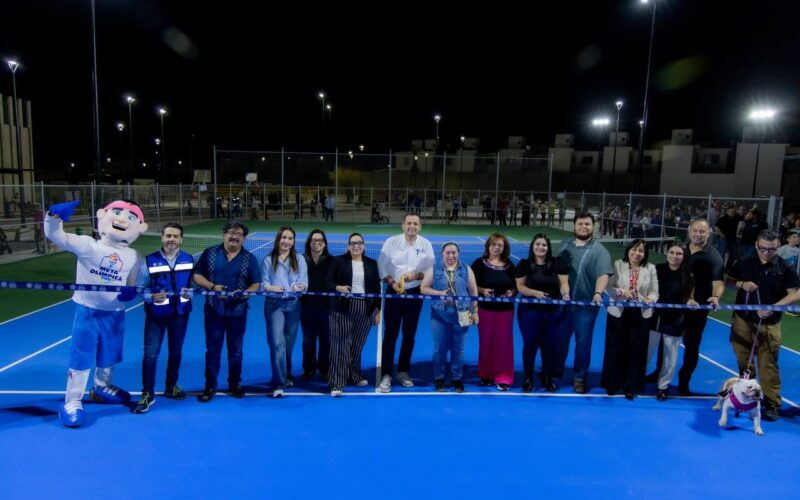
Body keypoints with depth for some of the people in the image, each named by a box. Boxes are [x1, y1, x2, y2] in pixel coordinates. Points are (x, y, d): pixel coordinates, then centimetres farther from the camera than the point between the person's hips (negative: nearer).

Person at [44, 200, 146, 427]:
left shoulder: (133, 256, 0)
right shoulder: (88, 245, -11)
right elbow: (56, 236, -19)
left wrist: (130, 293, -16)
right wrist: (55, 216, -37)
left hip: (115, 313, 4)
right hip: (88, 310, -4)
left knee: (109, 356, 21)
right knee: (81, 356, -1)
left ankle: (101, 388, 45)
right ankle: (72, 400, 15)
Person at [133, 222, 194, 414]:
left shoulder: (189, 260, -1)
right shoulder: (149, 261, -9)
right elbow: (139, 288, -7)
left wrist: (188, 292, -17)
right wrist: (151, 297, -25)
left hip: (180, 313, 3)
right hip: (156, 314, -3)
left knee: (175, 352, 15)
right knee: (150, 353, -3)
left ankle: (171, 387, 34)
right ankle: (147, 394, 11)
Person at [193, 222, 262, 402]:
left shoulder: (249, 258, 0)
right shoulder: (210, 253, 1)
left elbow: (256, 284, 1)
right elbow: (196, 275, 2)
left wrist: (245, 293, -19)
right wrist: (212, 286, -15)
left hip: (238, 311, 0)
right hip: (214, 309, 0)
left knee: (235, 350, 12)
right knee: (213, 349, 8)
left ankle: (234, 384, 27)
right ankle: (210, 386, 21)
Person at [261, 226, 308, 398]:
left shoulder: (299, 260, 7)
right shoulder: (268, 259, 1)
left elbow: (304, 282, -1)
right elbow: (263, 283, -4)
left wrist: (300, 286, -24)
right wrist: (271, 287, -25)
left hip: (293, 303, 3)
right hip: (274, 304, -2)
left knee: (289, 343, 13)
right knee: (277, 342, -11)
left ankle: (286, 375, 34)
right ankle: (279, 383, -9)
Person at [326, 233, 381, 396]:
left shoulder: (372, 264, 9)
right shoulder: (338, 261, 2)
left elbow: (376, 288, 9)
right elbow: (328, 282, -1)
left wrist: (378, 310, 5)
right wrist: (339, 288, -22)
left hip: (365, 309, 3)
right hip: (342, 309, -3)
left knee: (358, 345, 11)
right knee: (341, 344, -5)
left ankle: (355, 376, 30)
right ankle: (337, 383, -1)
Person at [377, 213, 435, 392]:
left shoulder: (426, 244, 1)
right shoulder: (391, 241, -4)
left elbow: (431, 269, 0)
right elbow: (381, 266, -4)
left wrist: (416, 275, -17)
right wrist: (392, 282, -17)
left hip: (415, 293, 2)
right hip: (394, 292, -2)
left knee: (409, 335, 11)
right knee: (390, 334, -1)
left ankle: (403, 371, 26)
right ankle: (386, 374, 6)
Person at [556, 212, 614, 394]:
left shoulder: (599, 250, -8)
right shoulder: (565, 245, 8)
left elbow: (603, 274, -21)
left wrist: (598, 293, -37)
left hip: (585, 305, -4)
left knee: (583, 343, 5)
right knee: (560, 339, 17)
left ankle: (579, 377, 20)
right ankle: (556, 369, 36)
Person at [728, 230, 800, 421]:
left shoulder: (784, 268, -6)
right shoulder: (744, 263, 1)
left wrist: (773, 307, -18)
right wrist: (742, 284, -10)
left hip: (768, 325, -3)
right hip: (742, 321, 3)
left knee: (768, 366, -3)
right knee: (743, 361, 14)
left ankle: (772, 405, 8)